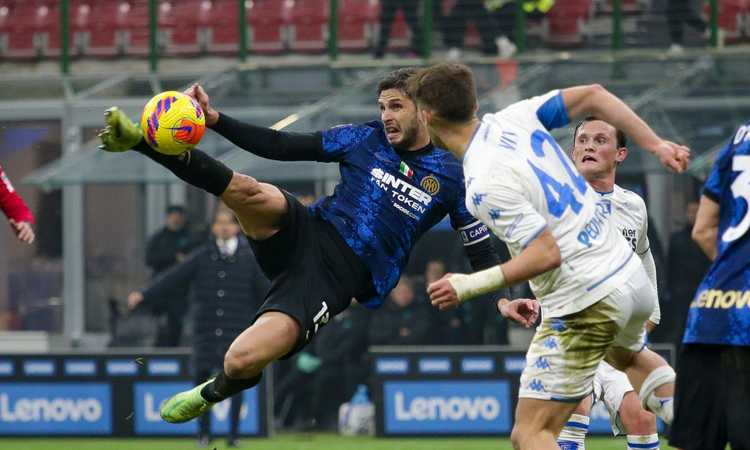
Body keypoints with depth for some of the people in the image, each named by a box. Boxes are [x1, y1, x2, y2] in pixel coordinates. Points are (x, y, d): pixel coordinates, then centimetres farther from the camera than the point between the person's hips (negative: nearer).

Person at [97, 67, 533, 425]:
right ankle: (139, 140, -28)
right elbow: (282, 146, 7)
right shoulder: (364, 139, 9)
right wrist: (215, 119, -3)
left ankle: (212, 394, 13)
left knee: (242, 361, -22)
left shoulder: (451, 178, 2)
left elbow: (482, 252, 6)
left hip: (337, 278, -3)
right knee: (249, 191, -32)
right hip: (306, 233, 3)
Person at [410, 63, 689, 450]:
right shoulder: (515, 118, 0)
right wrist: (656, 145, 10)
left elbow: (546, 254, -24)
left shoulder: (484, 185, -22)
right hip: (632, 277, 9)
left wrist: (470, 286, -21)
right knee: (627, 357, 43)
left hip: (584, 304, -9)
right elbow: (593, 96, 5)